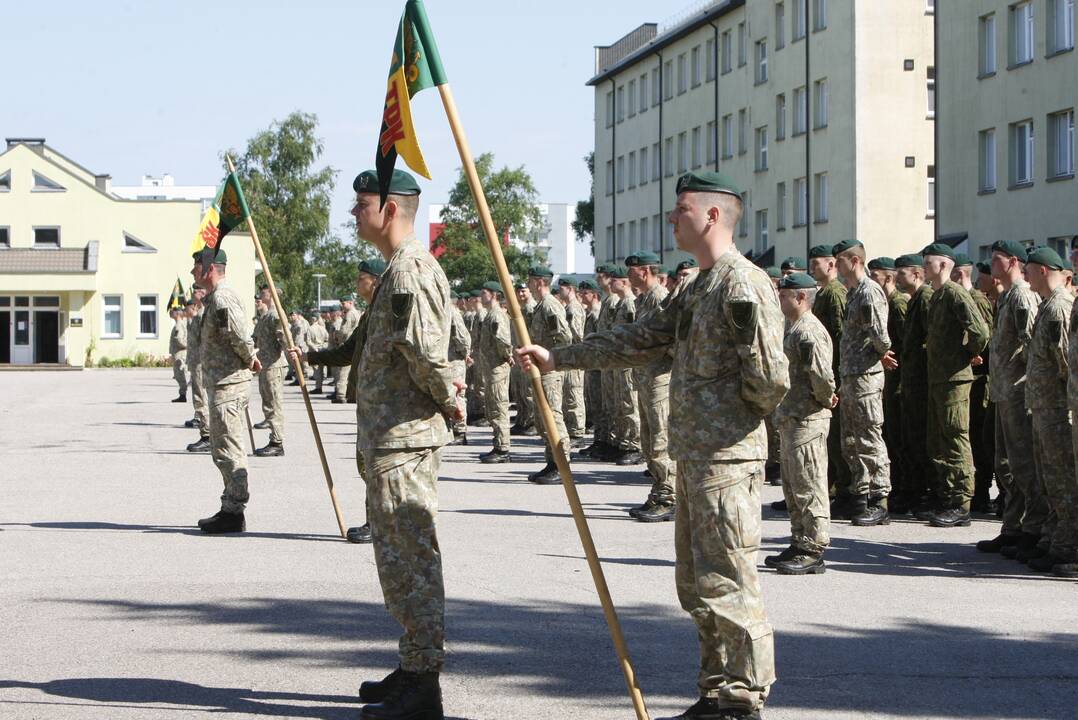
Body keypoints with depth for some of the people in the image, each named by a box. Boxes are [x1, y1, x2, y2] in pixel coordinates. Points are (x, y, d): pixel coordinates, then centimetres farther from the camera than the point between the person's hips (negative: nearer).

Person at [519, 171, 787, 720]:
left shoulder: (743, 283, -15)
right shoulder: (695, 288, 18)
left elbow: (770, 378, -20)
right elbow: (641, 341, 22)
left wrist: (738, 417, -2)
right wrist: (559, 357, 19)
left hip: (727, 459, -11)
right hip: (694, 455, 11)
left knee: (726, 584, -6)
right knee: (696, 584, 15)